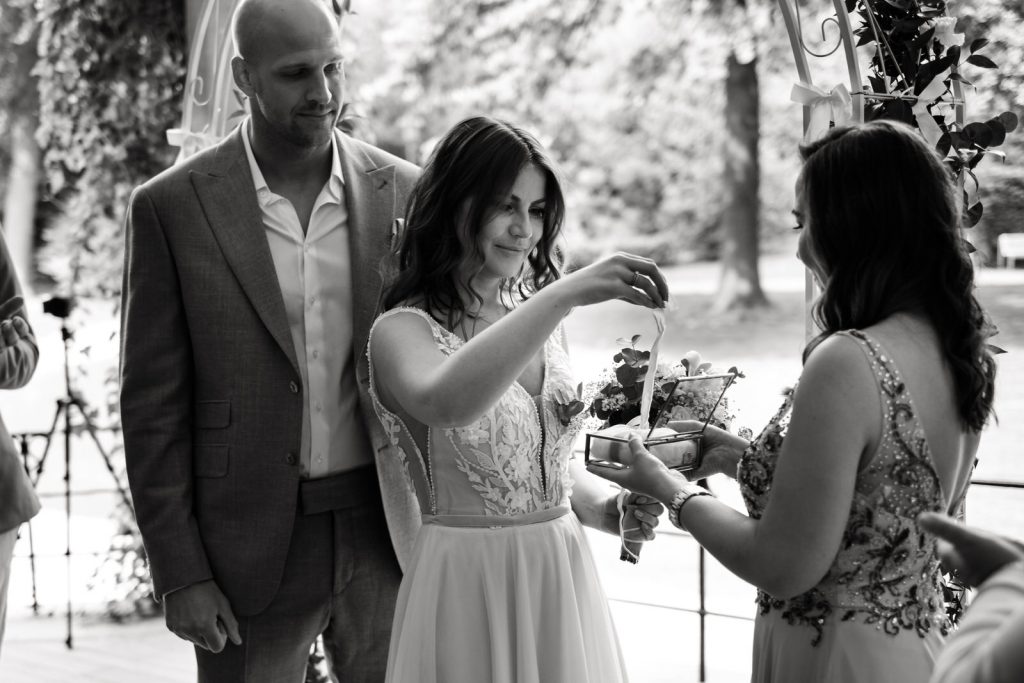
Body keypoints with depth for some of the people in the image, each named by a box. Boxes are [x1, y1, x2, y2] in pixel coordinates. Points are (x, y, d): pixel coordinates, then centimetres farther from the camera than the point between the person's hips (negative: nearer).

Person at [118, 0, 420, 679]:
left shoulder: (404, 192, 1)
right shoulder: (172, 207, -5)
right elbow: (153, 406, -4)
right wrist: (179, 574, -6)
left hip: (387, 537, 2)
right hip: (252, 544, -2)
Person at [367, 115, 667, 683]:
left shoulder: (539, 319, 9)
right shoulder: (402, 331, -11)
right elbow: (445, 403, -35)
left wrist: (608, 507, -1)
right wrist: (563, 295, -38)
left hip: (564, 576, 6)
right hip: (469, 586, -6)